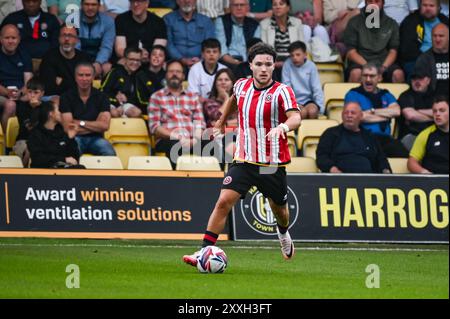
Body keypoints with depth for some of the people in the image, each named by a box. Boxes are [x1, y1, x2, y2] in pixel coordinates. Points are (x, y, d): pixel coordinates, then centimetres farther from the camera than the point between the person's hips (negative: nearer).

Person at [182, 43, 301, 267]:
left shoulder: (282, 91, -13)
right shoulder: (241, 86, 2)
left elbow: (296, 118, -29)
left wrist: (283, 126, -51)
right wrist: (222, 121, 37)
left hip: (272, 164, -2)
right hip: (243, 161, 2)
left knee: (279, 209, 16)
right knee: (224, 202, -15)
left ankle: (283, 232, 53)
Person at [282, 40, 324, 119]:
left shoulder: (311, 66, 0)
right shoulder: (287, 65, -3)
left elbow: (317, 89, -1)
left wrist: (320, 106, -13)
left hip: (308, 100, 1)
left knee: (312, 111, -32)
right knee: (302, 112, -32)